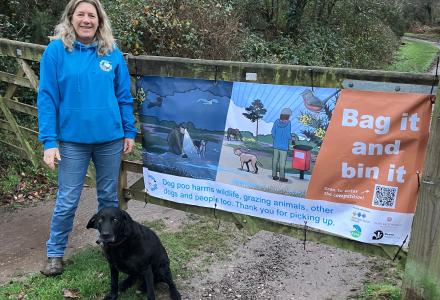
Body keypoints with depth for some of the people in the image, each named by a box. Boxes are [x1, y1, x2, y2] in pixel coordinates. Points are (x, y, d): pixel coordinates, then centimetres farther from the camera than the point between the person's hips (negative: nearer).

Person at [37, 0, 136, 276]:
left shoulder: (113, 53, 2)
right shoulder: (56, 51, -5)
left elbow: (124, 96, 7)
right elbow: (47, 98, -6)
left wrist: (129, 132, 5)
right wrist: (49, 141, -11)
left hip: (110, 139, 2)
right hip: (73, 140, -2)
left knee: (109, 197, 15)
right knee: (67, 201, 5)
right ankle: (55, 254, 25)